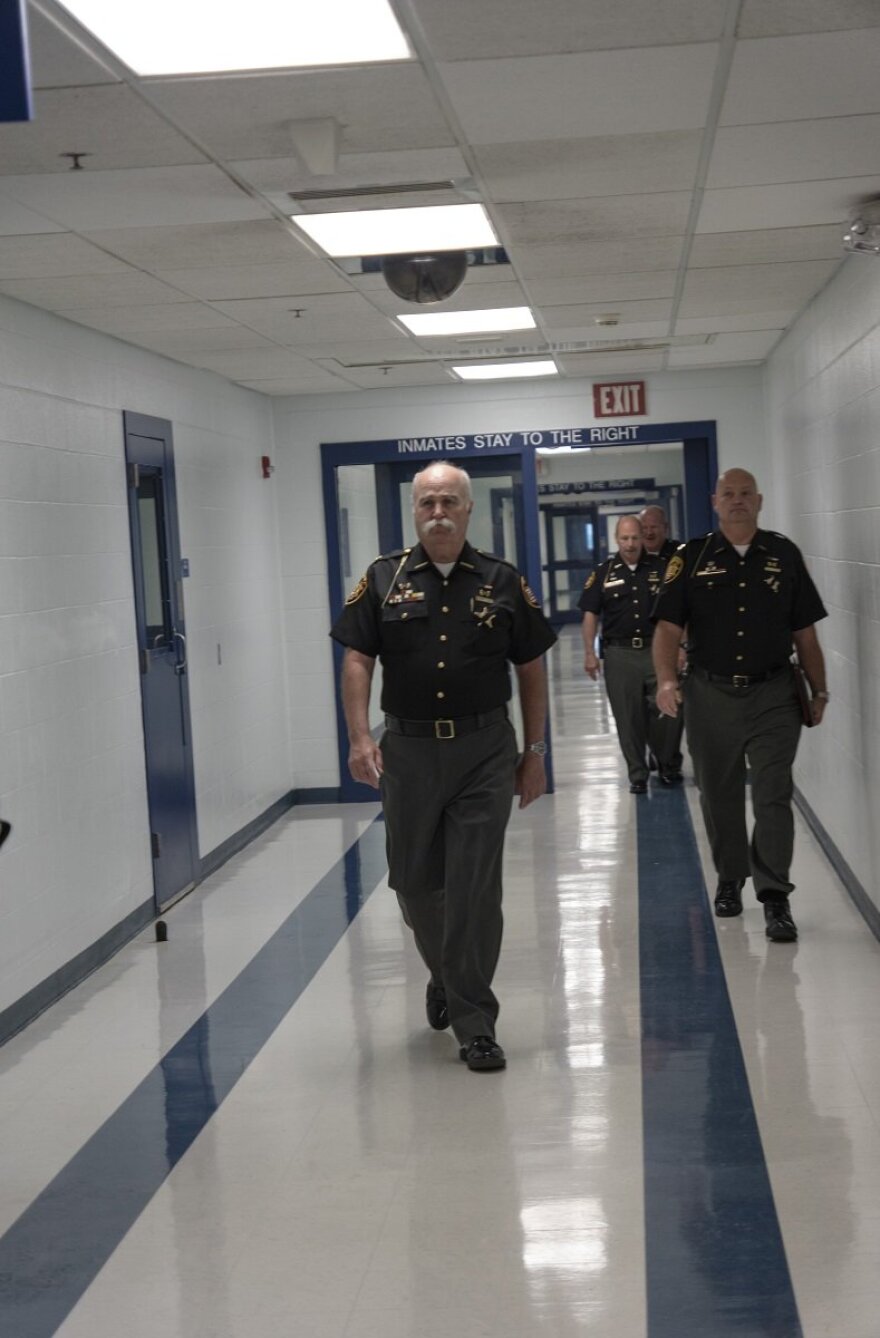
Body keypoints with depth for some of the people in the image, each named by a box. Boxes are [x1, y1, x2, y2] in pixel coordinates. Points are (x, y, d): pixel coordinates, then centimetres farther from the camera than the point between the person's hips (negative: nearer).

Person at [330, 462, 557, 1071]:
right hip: (408, 750, 2)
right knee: (414, 882, 10)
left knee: (475, 888, -4)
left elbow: (532, 670, 8)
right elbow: (357, 660, 1)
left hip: (485, 752, -1)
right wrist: (361, 736, -11)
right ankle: (445, 975, 39)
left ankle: (474, 1024, 5)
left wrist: (535, 753, 6)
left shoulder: (503, 582, 4)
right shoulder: (384, 580, 5)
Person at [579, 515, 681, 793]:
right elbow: (590, 614, 4)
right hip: (619, 653, 0)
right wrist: (589, 653, -2)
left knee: (666, 712, -2)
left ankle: (668, 764, 20)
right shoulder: (603, 572, 4)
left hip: (656, 649, 0)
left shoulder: (660, 569, 4)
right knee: (629, 718, 4)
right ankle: (637, 775, 14)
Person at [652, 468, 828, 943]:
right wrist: (666, 680, -19)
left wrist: (819, 690, 7)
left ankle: (774, 897, -5)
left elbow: (804, 632, 8)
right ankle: (730, 878, 31)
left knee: (773, 796, -7)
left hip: (773, 694, -1)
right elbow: (668, 625, -4)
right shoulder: (691, 558, 2)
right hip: (710, 695, 1)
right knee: (719, 795, 12)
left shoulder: (784, 555, 5)